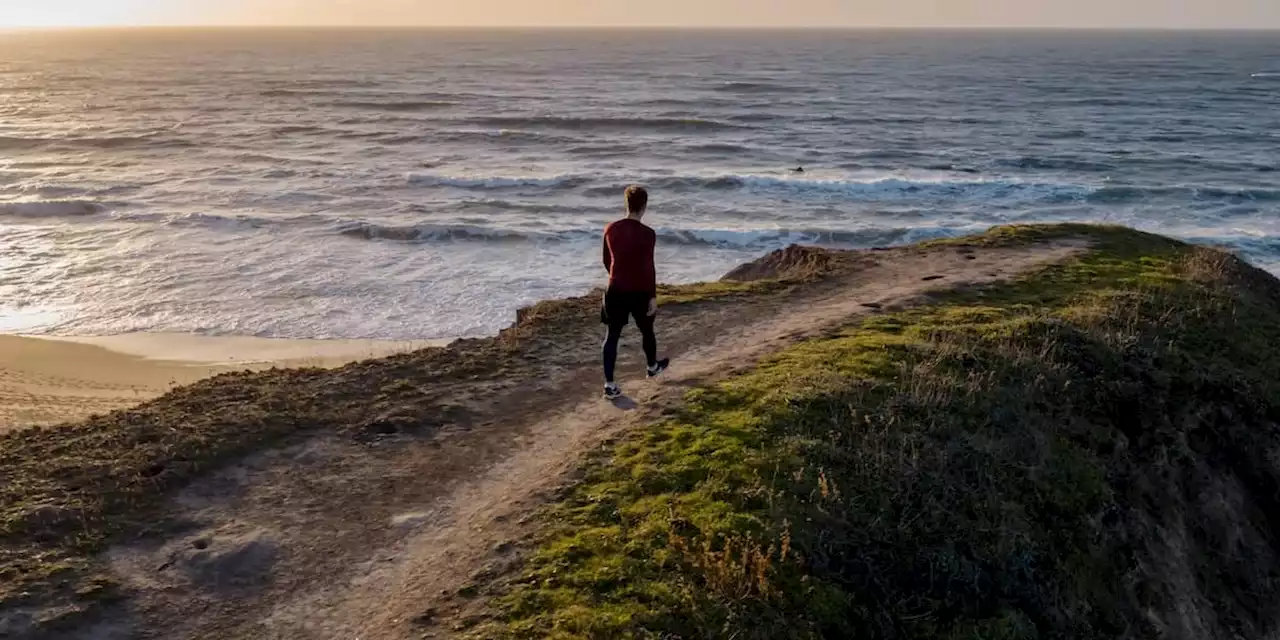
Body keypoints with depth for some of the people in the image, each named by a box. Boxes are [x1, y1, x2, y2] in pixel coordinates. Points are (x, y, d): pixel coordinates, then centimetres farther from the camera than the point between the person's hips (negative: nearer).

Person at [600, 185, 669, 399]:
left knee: (612, 334, 6)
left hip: (615, 290, 3)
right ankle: (652, 366, 45)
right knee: (646, 330, 21)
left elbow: (607, 261, 9)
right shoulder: (647, 234, -16)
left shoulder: (611, 229, -2)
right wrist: (653, 296, -8)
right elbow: (648, 267, -15)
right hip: (639, 291, -3)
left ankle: (609, 384, 2)